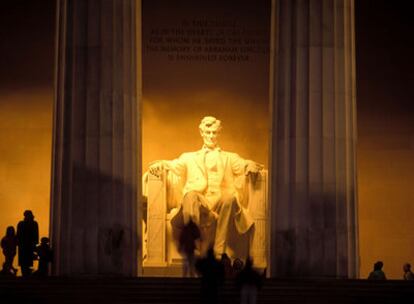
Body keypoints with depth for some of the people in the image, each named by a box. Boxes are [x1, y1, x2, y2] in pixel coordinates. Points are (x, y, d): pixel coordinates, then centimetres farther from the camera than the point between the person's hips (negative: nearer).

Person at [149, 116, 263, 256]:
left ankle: (219, 251, -37)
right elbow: (173, 165, 15)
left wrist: (250, 165, -12)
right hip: (198, 201, 0)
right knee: (190, 195, -36)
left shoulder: (230, 158, 30)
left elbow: (243, 165, 12)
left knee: (230, 196, -36)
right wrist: (160, 165, -7)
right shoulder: (190, 157, 30)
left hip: (220, 201, 0)